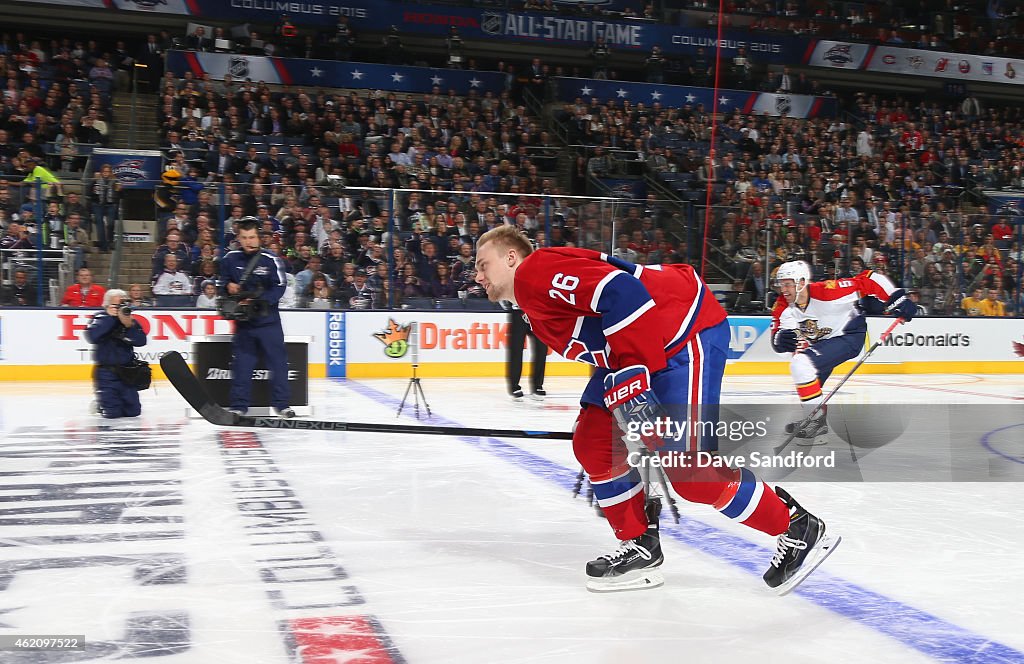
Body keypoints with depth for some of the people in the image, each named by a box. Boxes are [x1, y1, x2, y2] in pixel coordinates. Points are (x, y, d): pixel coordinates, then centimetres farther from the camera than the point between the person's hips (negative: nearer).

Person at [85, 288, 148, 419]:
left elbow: (141, 341, -7)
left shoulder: (130, 321, 4)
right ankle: (100, 403, 26)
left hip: (126, 372, 4)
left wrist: (129, 326, -20)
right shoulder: (100, 319, -5)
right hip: (106, 372, -3)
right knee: (112, 413, -7)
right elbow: (91, 336, -23)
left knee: (133, 411, 3)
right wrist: (109, 317, -19)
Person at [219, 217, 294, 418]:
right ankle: (239, 405, 12)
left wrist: (256, 301, -23)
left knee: (277, 361, -1)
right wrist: (228, 285, -4)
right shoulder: (230, 259, 3)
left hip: (268, 320, -2)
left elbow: (279, 288, -13)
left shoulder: (271, 260, -8)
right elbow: (223, 278, 20)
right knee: (241, 362, 4)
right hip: (242, 321, 3)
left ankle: (281, 403, 8)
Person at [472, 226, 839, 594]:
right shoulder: (534, 305, 21)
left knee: (687, 465, -13)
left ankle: (800, 529, 3)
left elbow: (620, 290, -25)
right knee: (593, 440, 7)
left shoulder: (536, 270, -11)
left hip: (687, 329, -11)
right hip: (644, 351, 11)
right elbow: (606, 356, 26)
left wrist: (631, 378, -26)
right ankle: (640, 547, 17)